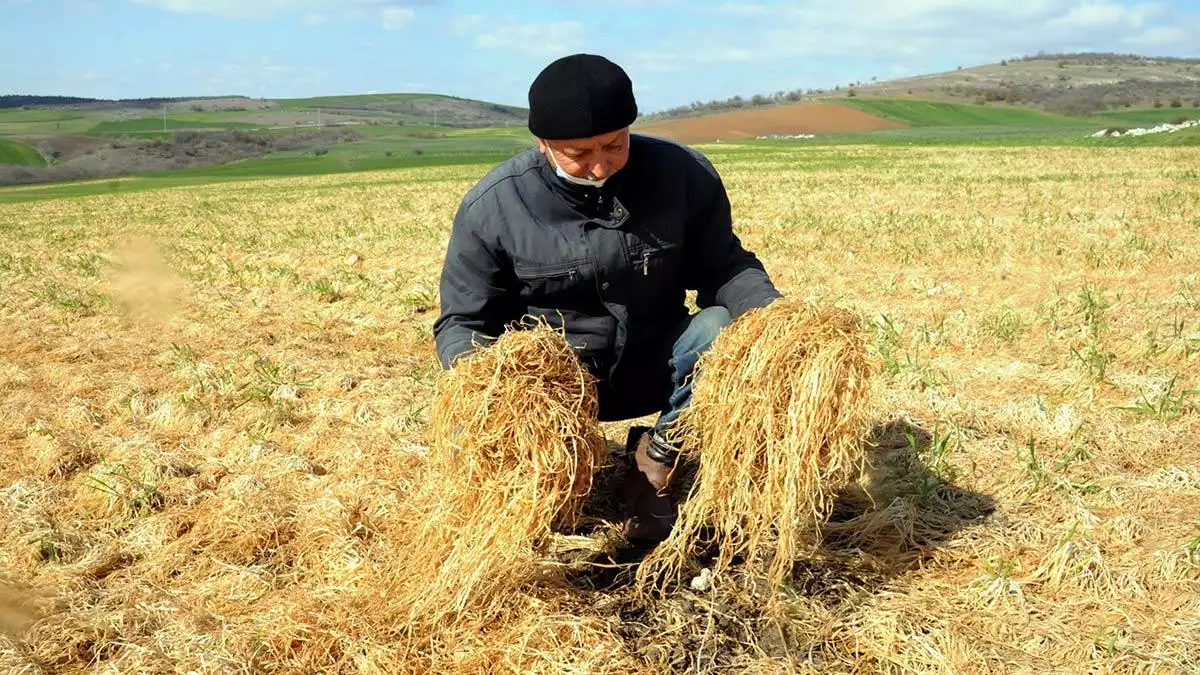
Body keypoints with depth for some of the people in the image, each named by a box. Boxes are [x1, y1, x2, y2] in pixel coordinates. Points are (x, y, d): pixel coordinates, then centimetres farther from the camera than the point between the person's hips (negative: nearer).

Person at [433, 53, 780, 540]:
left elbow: (724, 267, 0)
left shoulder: (684, 174, -10)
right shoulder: (491, 206, -12)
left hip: (657, 368, 1)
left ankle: (659, 455, -8)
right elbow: (462, 322, -5)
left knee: (725, 328, -28)